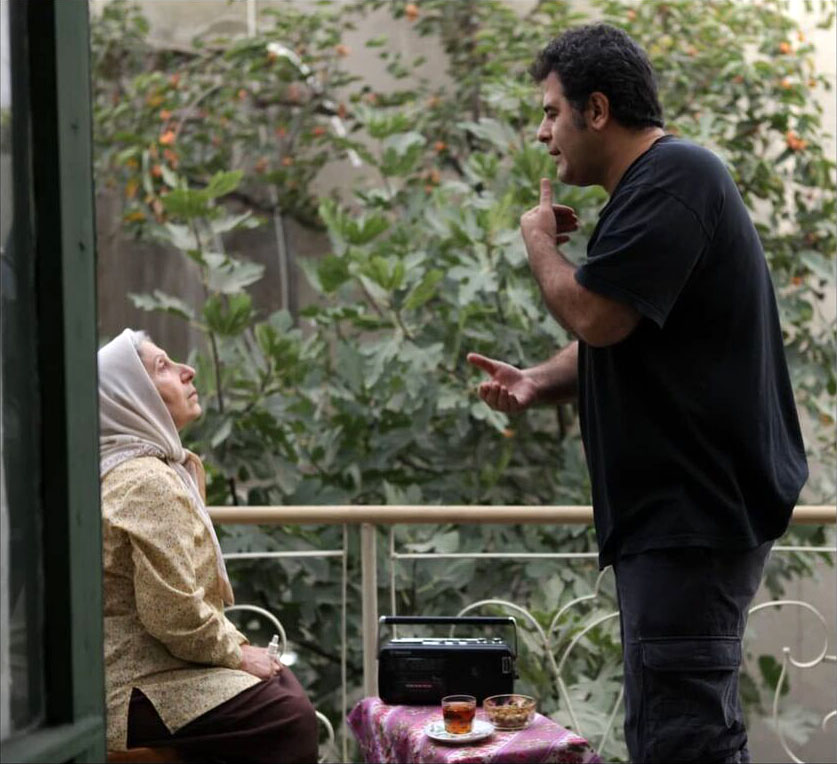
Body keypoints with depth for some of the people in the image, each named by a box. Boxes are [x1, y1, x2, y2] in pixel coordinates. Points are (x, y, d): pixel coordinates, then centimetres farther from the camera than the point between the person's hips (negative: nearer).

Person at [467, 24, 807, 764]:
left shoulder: (674, 177, -15)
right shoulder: (647, 187, 19)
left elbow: (597, 315, -23)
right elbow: (611, 340, 24)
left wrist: (540, 242, -3)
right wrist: (537, 382, 4)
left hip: (696, 509, -11)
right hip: (676, 507, 11)